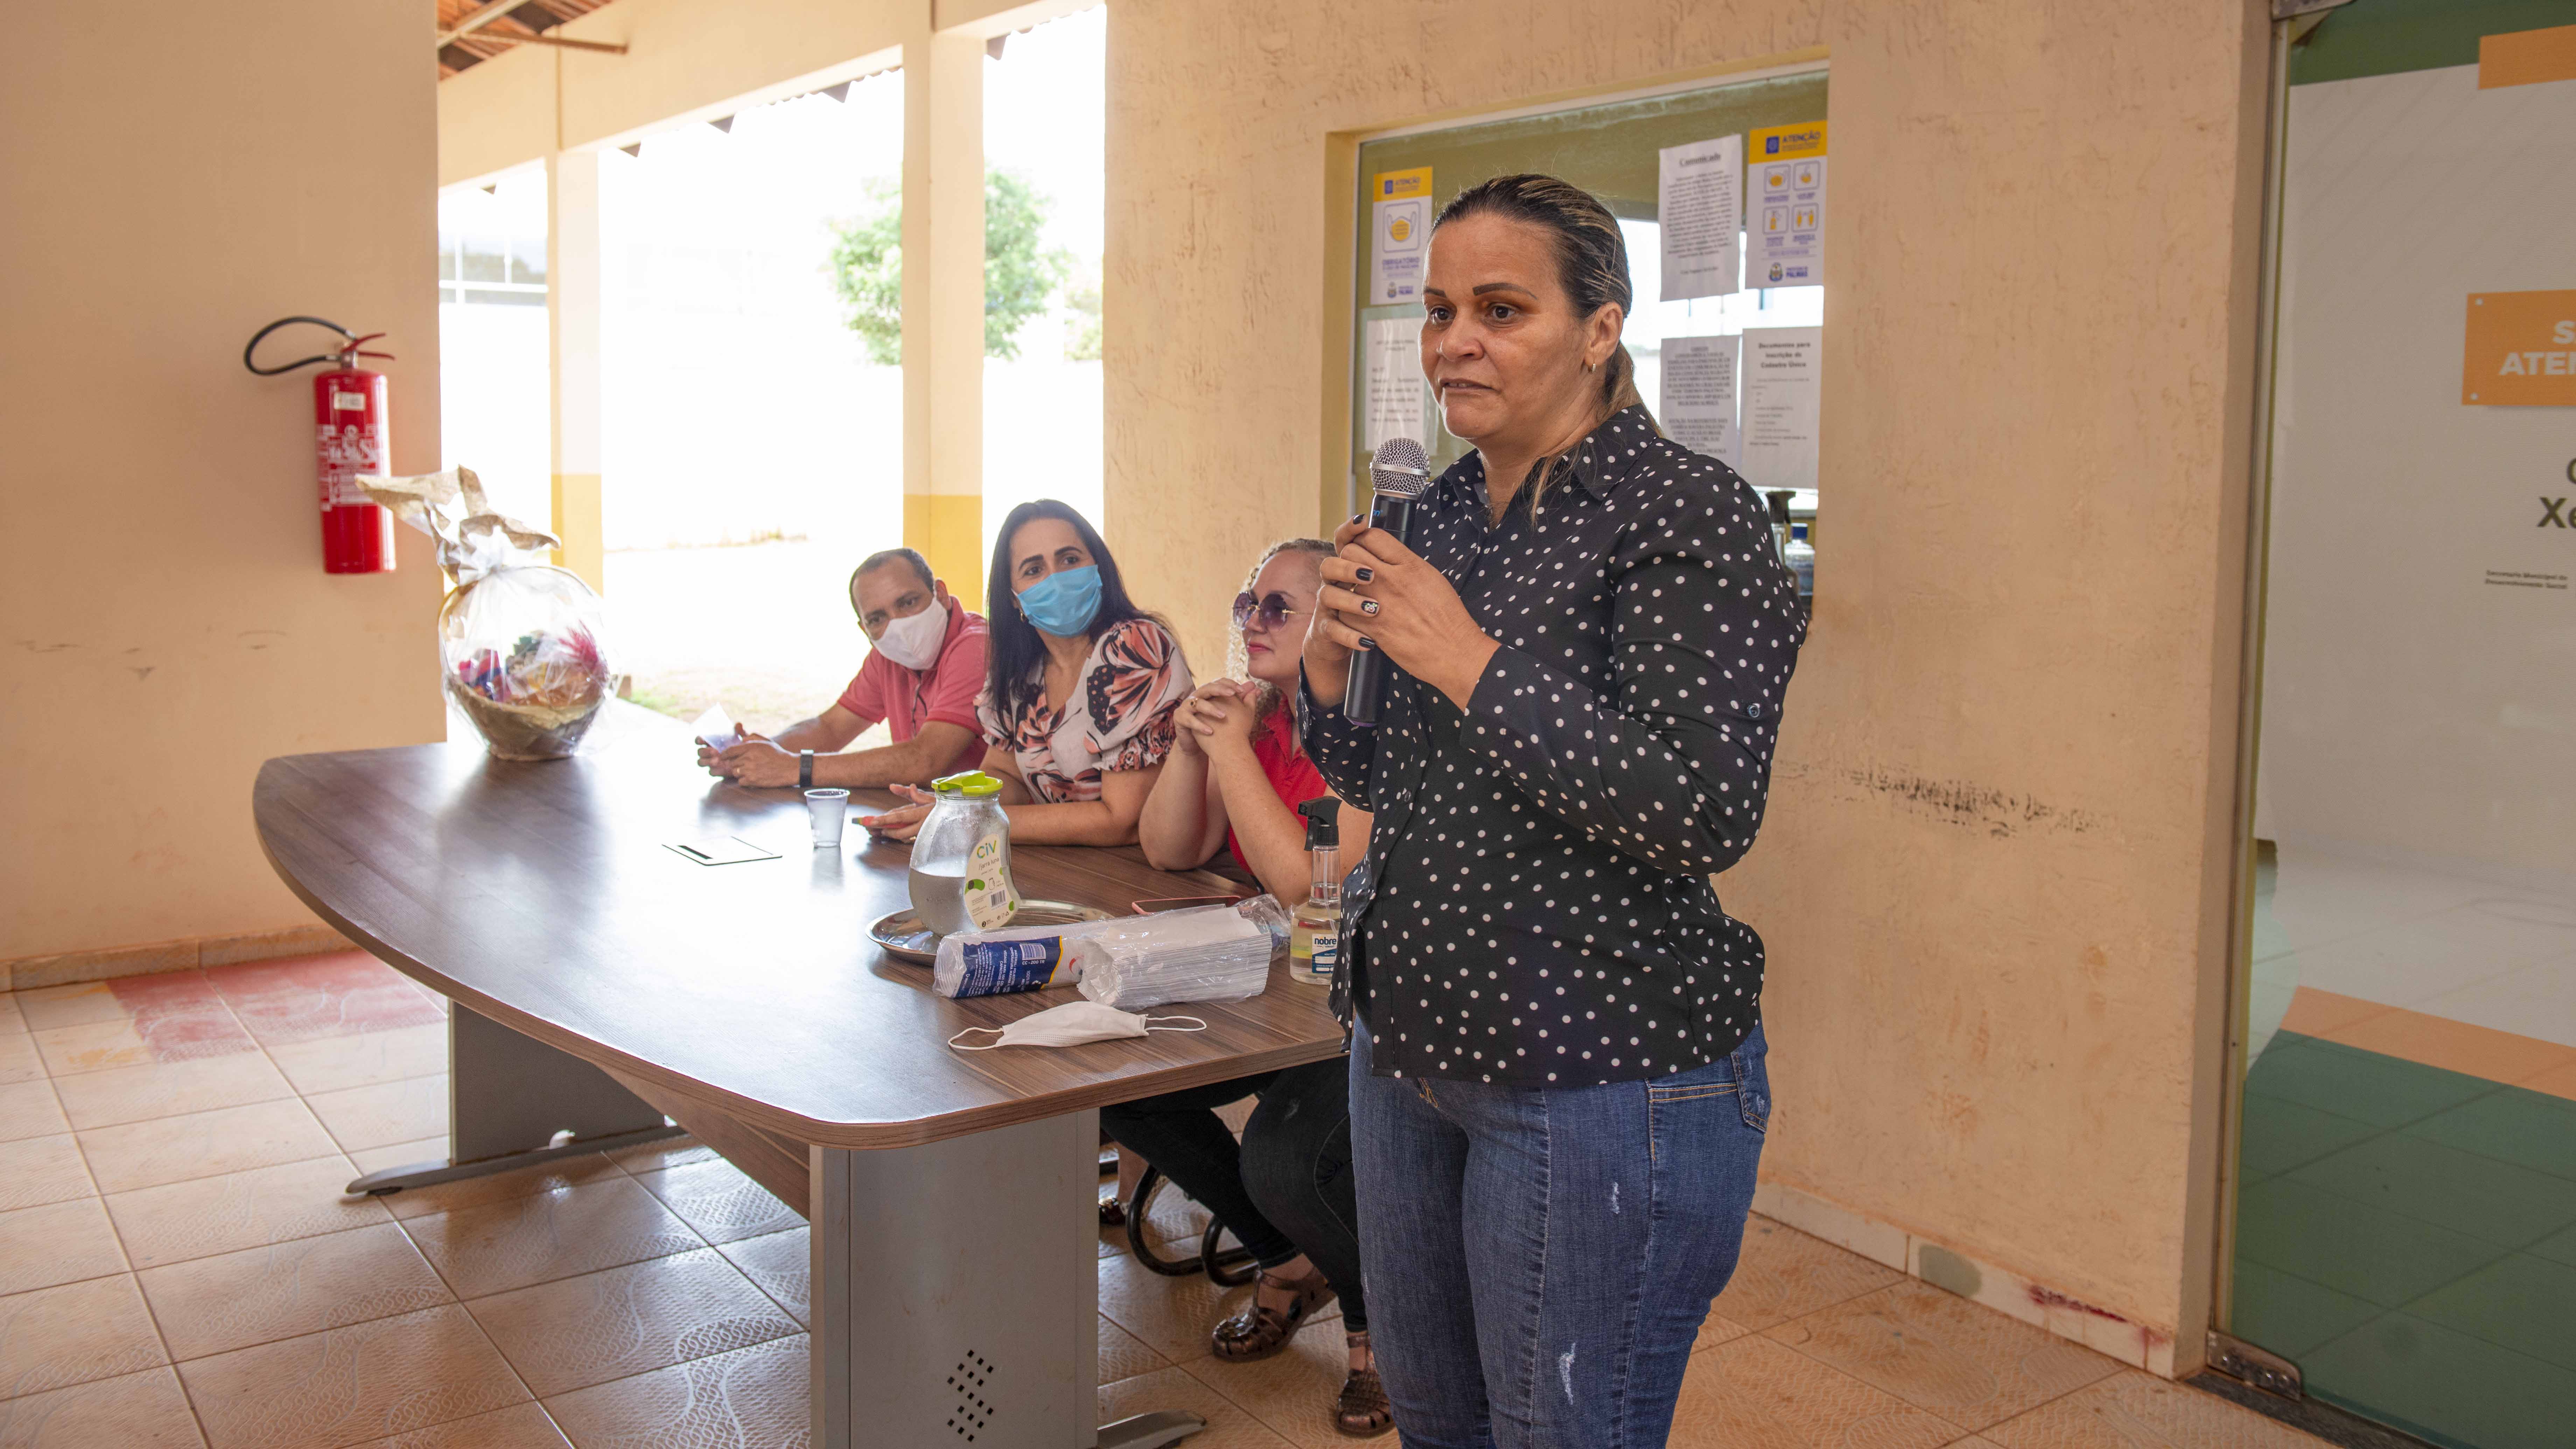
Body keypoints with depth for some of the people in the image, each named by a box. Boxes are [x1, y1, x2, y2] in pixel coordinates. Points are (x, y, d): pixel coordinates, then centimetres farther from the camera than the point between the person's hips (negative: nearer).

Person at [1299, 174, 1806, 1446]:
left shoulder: (1687, 514, -14)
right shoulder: (1441, 511, 8)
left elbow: (1708, 812, -24)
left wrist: (1471, 661, -24)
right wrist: (1330, 673, -5)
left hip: (1599, 1079, -7)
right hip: (1411, 1042, 8)